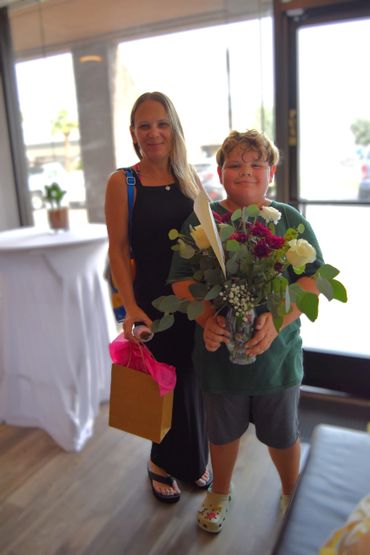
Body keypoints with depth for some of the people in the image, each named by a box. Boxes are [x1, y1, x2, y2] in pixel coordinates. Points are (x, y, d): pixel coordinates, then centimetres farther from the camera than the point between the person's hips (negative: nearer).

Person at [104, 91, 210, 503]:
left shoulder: (189, 177, 5)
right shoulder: (122, 182, -7)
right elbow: (118, 249, -8)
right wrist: (130, 306, -15)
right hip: (152, 298, -4)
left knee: (192, 379, 15)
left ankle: (191, 460, 41)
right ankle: (163, 462, 37)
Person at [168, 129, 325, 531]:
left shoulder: (291, 222, -2)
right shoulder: (199, 222, -3)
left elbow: (314, 279, -7)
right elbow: (181, 279, -7)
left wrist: (278, 320, -23)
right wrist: (207, 319, -25)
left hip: (277, 351, 1)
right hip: (219, 350, 0)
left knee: (282, 433, 19)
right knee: (223, 429, 21)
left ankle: (291, 493, 49)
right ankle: (220, 491, 49)